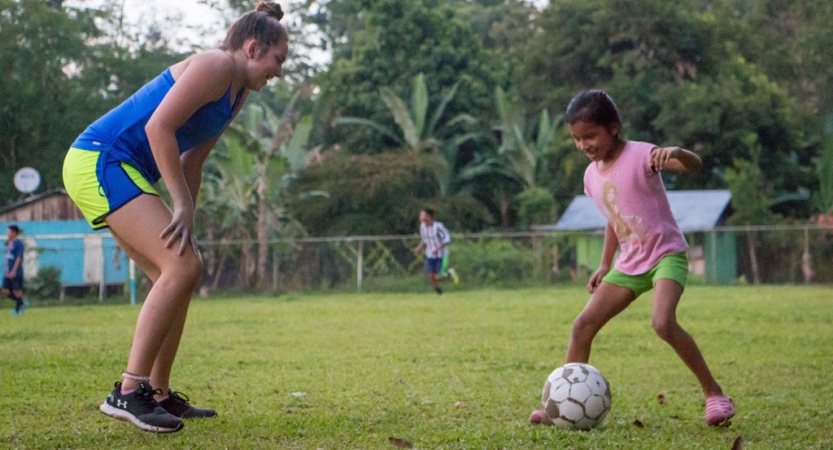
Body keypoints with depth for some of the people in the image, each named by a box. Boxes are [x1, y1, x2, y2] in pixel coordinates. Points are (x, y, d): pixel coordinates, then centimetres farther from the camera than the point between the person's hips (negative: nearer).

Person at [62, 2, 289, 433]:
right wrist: (182, 206, -19)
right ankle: (128, 392, -16)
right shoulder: (216, 65, -12)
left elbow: (191, 160, 23)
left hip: (117, 172, 10)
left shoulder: (238, 92, 18)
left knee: (176, 274, 10)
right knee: (182, 266, -18)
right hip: (99, 161, -10)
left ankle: (158, 393, 16)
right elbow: (158, 126, -22)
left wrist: (185, 217, 12)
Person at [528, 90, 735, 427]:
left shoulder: (639, 155, -16)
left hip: (666, 254, -7)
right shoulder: (592, 174, 6)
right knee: (583, 325, 0)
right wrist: (605, 265, 18)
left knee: (663, 322, -30)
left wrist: (676, 152, -52)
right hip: (629, 264, 7)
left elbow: (695, 165, -30)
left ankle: (714, 393, -14)